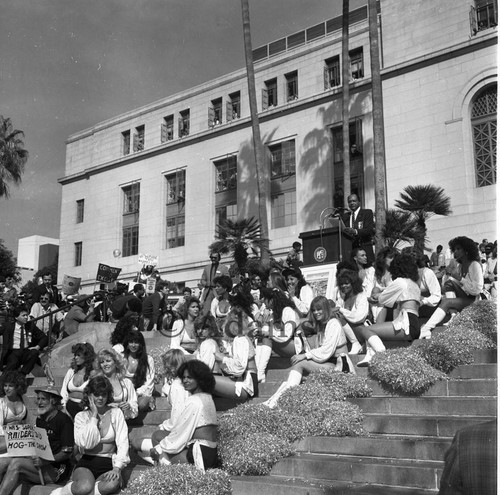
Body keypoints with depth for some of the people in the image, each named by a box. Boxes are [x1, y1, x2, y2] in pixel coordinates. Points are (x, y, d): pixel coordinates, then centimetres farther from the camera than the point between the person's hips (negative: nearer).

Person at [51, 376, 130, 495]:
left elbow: (122, 442, -3)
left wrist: (117, 467, -16)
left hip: (108, 464, 1)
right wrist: (94, 416, -9)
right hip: (87, 463, -1)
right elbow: (86, 443, -12)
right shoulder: (81, 416, 5)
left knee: (112, 484, -36)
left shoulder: (116, 413, 5)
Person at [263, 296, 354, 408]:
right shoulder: (320, 325, 20)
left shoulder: (333, 324, -8)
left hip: (338, 366, -8)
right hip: (328, 364, 8)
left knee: (300, 364, -20)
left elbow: (326, 351, -16)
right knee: (298, 365, -12)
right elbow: (318, 348, 12)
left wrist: (305, 355, -15)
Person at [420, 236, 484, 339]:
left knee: (446, 302, -25)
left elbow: (477, 289, -20)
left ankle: (426, 329, -35)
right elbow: (461, 283, 9)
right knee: (449, 283, -11)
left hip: (475, 300, -8)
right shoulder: (460, 265, 13)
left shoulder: (475, 265, -13)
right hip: (464, 296, 8)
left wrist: (459, 279, -17)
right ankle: (453, 316, -21)